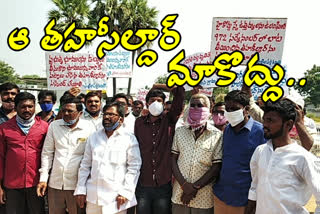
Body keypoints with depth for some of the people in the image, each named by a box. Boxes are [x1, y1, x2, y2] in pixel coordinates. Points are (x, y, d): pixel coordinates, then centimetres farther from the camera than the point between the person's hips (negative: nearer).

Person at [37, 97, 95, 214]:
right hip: (55, 183, 3)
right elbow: (47, 153, 8)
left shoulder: (89, 128, -5)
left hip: (77, 184, -2)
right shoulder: (54, 125, 4)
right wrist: (43, 178, 4)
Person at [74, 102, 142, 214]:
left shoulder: (130, 139, -3)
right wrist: (81, 190, 7)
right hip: (93, 196, 3)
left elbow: (134, 168, -6)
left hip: (116, 198, -3)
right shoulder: (93, 137, 9)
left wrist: (125, 192, -10)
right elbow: (85, 165, 11)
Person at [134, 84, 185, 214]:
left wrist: (159, 86, 4)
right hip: (143, 184, 1)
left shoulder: (169, 120, 1)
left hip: (164, 184, -1)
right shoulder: (139, 122, 6)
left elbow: (180, 93, -4)